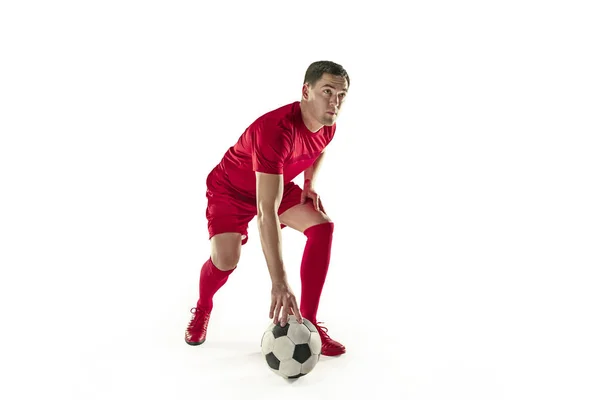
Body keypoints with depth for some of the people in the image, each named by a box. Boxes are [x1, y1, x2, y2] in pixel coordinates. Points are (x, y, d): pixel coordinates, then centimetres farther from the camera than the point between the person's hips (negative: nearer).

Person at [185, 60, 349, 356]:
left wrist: (310, 184, -6)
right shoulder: (277, 129, -40)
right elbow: (266, 211, -47)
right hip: (231, 188, -6)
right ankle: (202, 308, 16)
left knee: (323, 226, -15)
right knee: (226, 259, -23)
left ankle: (308, 322, -8)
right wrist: (279, 281, -52)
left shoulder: (327, 126, -15)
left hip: (277, 185, 6)